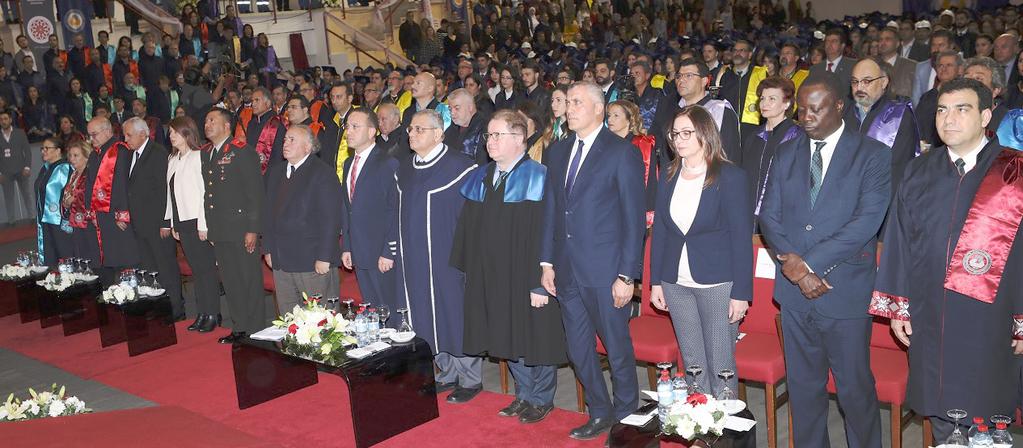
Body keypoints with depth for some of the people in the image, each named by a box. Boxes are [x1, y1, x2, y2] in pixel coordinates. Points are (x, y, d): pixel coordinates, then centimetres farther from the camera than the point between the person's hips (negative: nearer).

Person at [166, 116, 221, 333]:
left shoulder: (199, 157, -10)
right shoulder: (172, 159, 14)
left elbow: (204, 191, -14)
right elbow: (171, 191, 15)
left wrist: (203, 224, -16)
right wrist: (172, 223, 11)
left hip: (197, 221, -7)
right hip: (181, 222, 7)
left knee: (207, 268, -1)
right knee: (195, 269, 11)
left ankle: (213, 314, 6)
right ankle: (201, 313, 16)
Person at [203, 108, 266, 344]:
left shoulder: (242, 151, -8)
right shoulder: (205, 153, 14)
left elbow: (255, 191, -12)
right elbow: (208, 192, 16)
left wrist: (253, 229, -16)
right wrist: (206, 226, 10)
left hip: (241, 228, -7)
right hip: (219, 231, 7)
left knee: (250, 281, -1)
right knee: (231, 281, 12)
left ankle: (256, 331, 8)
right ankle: (240, 327, 22)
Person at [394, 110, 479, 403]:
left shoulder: (458, 167, -11)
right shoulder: (404, 168, 10)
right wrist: (395, 250, 14)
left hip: (447, 257, -6)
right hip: (413, 259, 7)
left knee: (455, 315, 2)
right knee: (426, 318, 11)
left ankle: (471, 380, 15)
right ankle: (449, 373, 27)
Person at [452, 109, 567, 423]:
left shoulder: (537, 178, -13)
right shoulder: (480, 179, 8)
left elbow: (543, 234, -18)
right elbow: (467, 230, 10)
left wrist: (539, 282, -22)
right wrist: (469, 272, 5)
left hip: (526, 277, -6)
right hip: (491, 277, 6)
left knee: (534, 336, 5)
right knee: (509, 337, 16)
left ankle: (542, 399, 23)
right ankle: (524, 394, 32)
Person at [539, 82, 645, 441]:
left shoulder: (623, 153, -7)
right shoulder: (558, 152, 11)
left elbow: (634, 219, -9)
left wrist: (626, 276, -13)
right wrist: (547, 262, 9)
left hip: (605, 271, -6)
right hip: (567, 271, 6)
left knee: (617, 347, 7)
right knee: (578, 349, 13)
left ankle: (625, 415, 27)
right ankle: (599, 413, 30)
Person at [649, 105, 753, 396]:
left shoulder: (730, 177, -7)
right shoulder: (669, 177, 8)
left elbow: (742, 237, -8)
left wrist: (741, 293, -12)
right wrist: (656, 281, 8)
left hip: (718, 284, -5)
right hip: (676, 283, 5)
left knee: (720, 368, -1)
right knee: (692, 364, 12)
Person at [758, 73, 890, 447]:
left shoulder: (873, 155, -4)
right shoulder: (786, 154, 10)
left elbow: (867, 221, -15)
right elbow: (769, 216, 6)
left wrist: (807, 262, -17)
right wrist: (791, 263, -12)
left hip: (846, 292, -4)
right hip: (795, 290, 4)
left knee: (855, 388, 5)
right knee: (803, 384, 14)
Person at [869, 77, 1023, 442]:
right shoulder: (920, 172, 7)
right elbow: (898, 241, 7)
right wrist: (897, 307, 5)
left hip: (989, 321, -3)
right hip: (930, 317, 3)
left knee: (985, 420, 5)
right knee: (941, 414, 11)